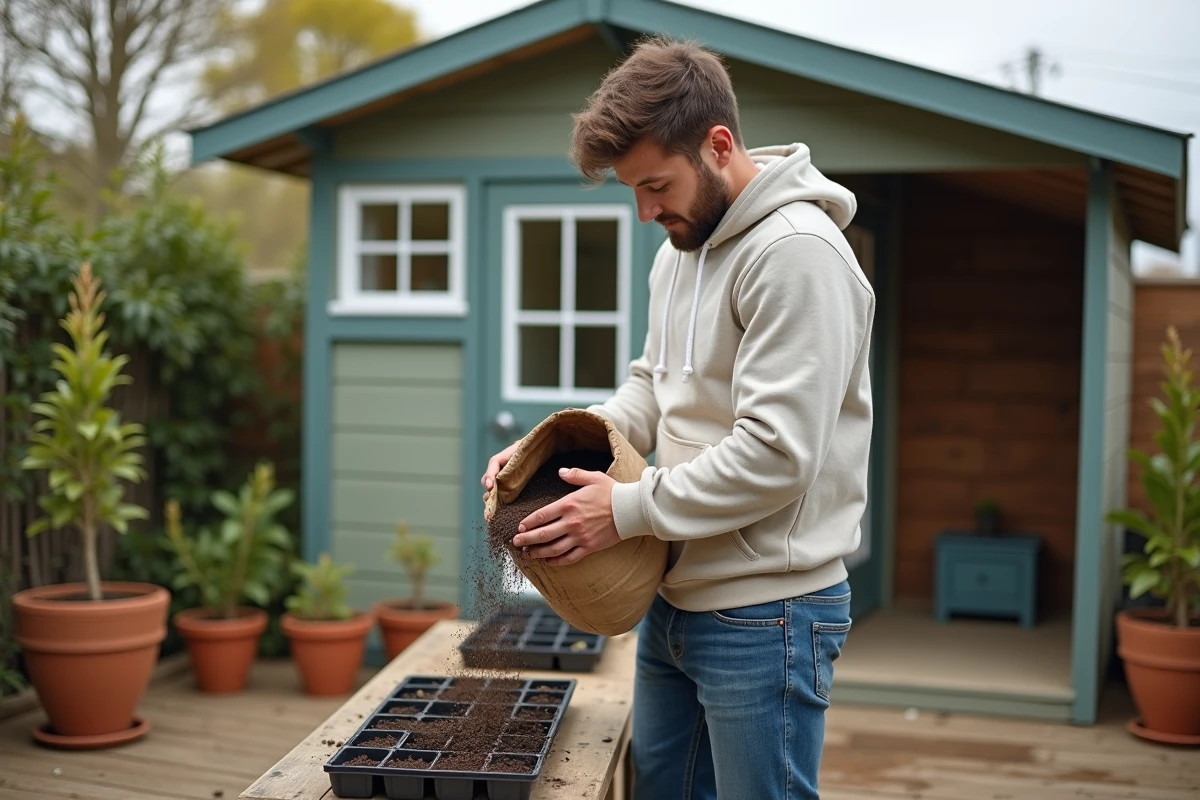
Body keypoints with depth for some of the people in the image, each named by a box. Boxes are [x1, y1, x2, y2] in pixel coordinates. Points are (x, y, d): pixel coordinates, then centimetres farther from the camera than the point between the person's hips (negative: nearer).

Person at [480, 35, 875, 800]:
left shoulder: (796, 251, -19)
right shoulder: (680, 248, 11)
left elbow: (775, 454, -25)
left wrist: (626, 510, -18)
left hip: (765, 615, -9)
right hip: (675, 596, 9)